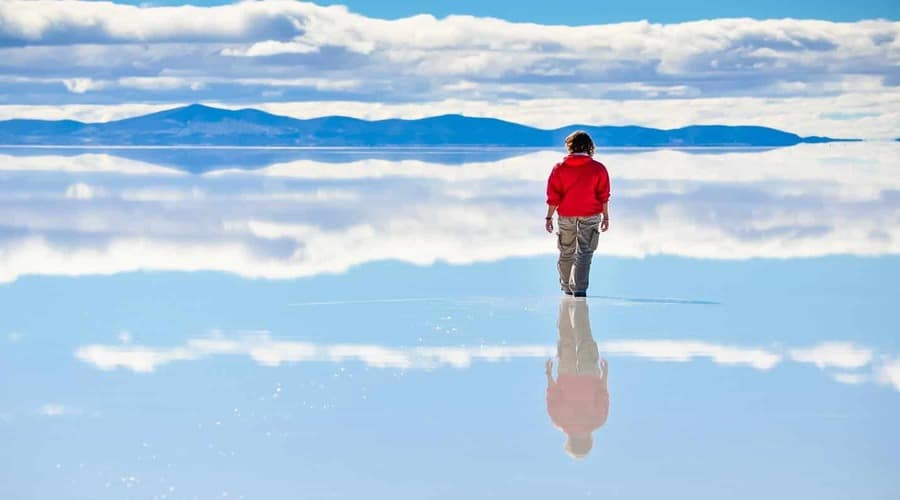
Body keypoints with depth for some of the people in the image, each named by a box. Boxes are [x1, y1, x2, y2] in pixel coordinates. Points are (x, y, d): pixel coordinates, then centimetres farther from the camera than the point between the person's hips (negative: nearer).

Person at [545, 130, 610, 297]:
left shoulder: (560, 168, -4)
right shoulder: (598, 168, -5)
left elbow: (553, 196, -3)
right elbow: (604, 196, -2)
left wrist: (549, 217, 3)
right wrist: (606, 217, 6)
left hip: (566, 216, 1)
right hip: (590, 216, -1)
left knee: (566, 252, 15)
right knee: (585, 252, -1)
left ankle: (567, 287, 25)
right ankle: (579, 288, -13)